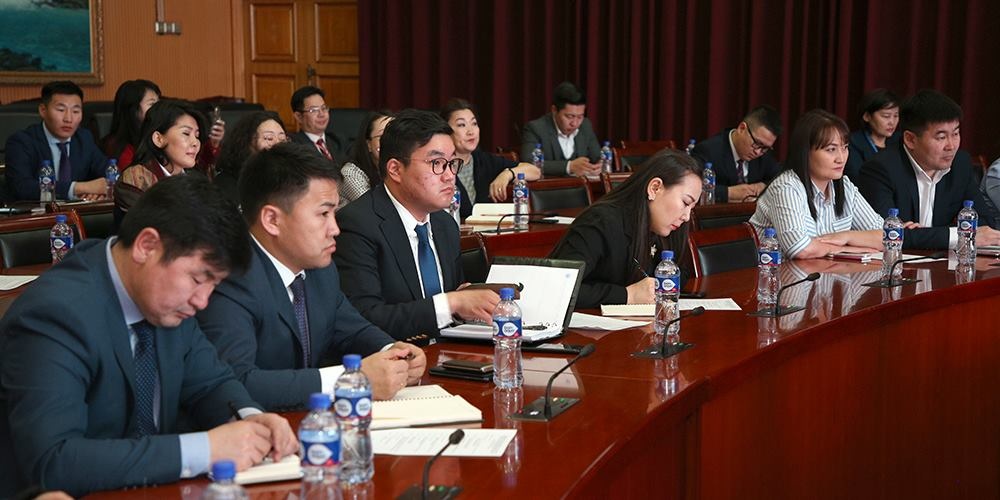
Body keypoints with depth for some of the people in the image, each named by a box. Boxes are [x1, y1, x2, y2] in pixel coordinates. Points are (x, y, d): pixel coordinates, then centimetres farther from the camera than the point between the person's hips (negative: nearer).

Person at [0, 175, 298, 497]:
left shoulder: (167, 294, -2)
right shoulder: (57, 314, -21)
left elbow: (211, 382, 11)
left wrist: (250, 418, -10)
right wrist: (204, 449, -30)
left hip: (153, 488, 6)